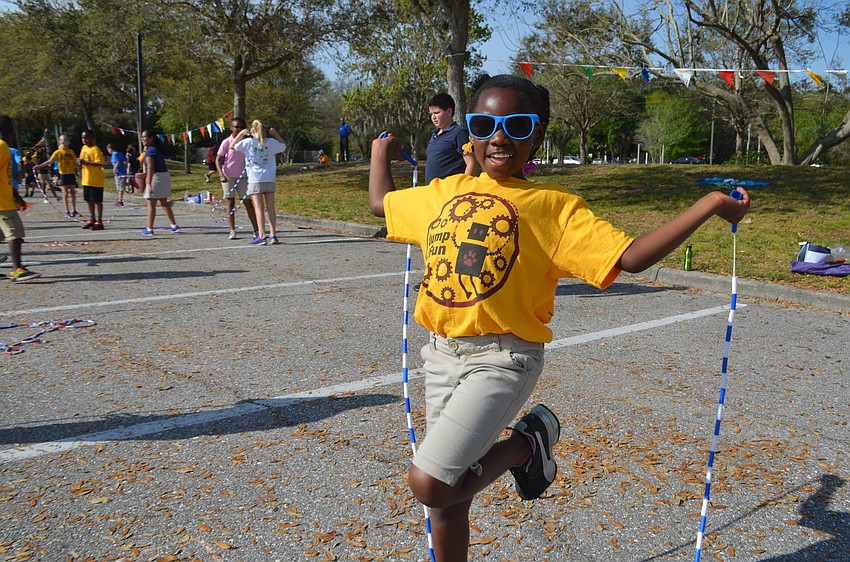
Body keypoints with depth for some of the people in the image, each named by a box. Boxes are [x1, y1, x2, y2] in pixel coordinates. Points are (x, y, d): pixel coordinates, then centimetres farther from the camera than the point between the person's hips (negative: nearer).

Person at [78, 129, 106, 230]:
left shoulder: (95, 149, -13)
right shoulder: (83, 148, 13)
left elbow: (99, 163, -21)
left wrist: (86, 162, -24)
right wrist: (81, 162, 1)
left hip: (95, 180, -8)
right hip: (86, 179, 8)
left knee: (97, 201, -2)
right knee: (89, 200, 14)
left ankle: (99, 221, 2)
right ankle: (92, 219, 25)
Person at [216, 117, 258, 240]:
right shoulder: (226, 142, -6)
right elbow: (218, 159, -6)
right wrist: (221, 174, -19)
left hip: (242, 176, 2)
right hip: (228, 176, -2)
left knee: (248, 202, 1)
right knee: (230, 203, 1)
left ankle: (257, 231, 3)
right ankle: (232, 231, 4)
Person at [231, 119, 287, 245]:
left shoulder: (248, 142, -4)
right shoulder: (271, 142, 3)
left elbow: (232, 146, 10)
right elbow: (284, 146, 21)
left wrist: (241, 134, 15)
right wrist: (275, 134, 18)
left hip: (255, 180, -2)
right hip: (269, 179, 3)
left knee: (259, 208, -4)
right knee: (271, 208, 5)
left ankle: (262, 236, -9)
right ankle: (273, 235, 6)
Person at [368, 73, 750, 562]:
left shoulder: (553, 206, -6)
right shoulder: (444, 192, 8)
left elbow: (630, 257, -14)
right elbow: (381, 201, 26)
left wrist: (711, 205, -16)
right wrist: (382, 152, 37)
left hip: (503, 357, -5)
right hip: (443, 353, 6)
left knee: (429, 482, -17)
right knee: (446, 494, 15)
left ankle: (527, 443, 8)